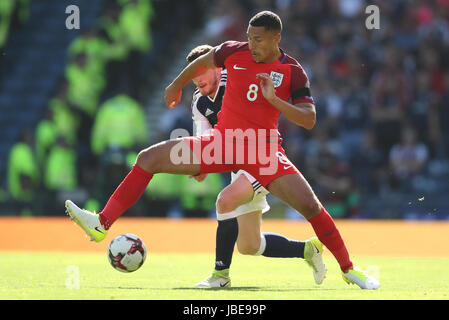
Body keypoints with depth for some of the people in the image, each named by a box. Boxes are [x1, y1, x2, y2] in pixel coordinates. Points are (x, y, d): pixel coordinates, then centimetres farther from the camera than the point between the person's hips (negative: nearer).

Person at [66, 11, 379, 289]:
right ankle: (101, 225, -4)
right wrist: (176, 86, 32)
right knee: (148, 159, -8)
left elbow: (309, 120, -13)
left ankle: (349, 269, 0)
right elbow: (203, 62, 20)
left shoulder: (292, 72, -9)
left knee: (310, 205, -18)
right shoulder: (234, 52, -2)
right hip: (223, 140, 3)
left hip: (263, 149, -3)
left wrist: (275, 100, -27)